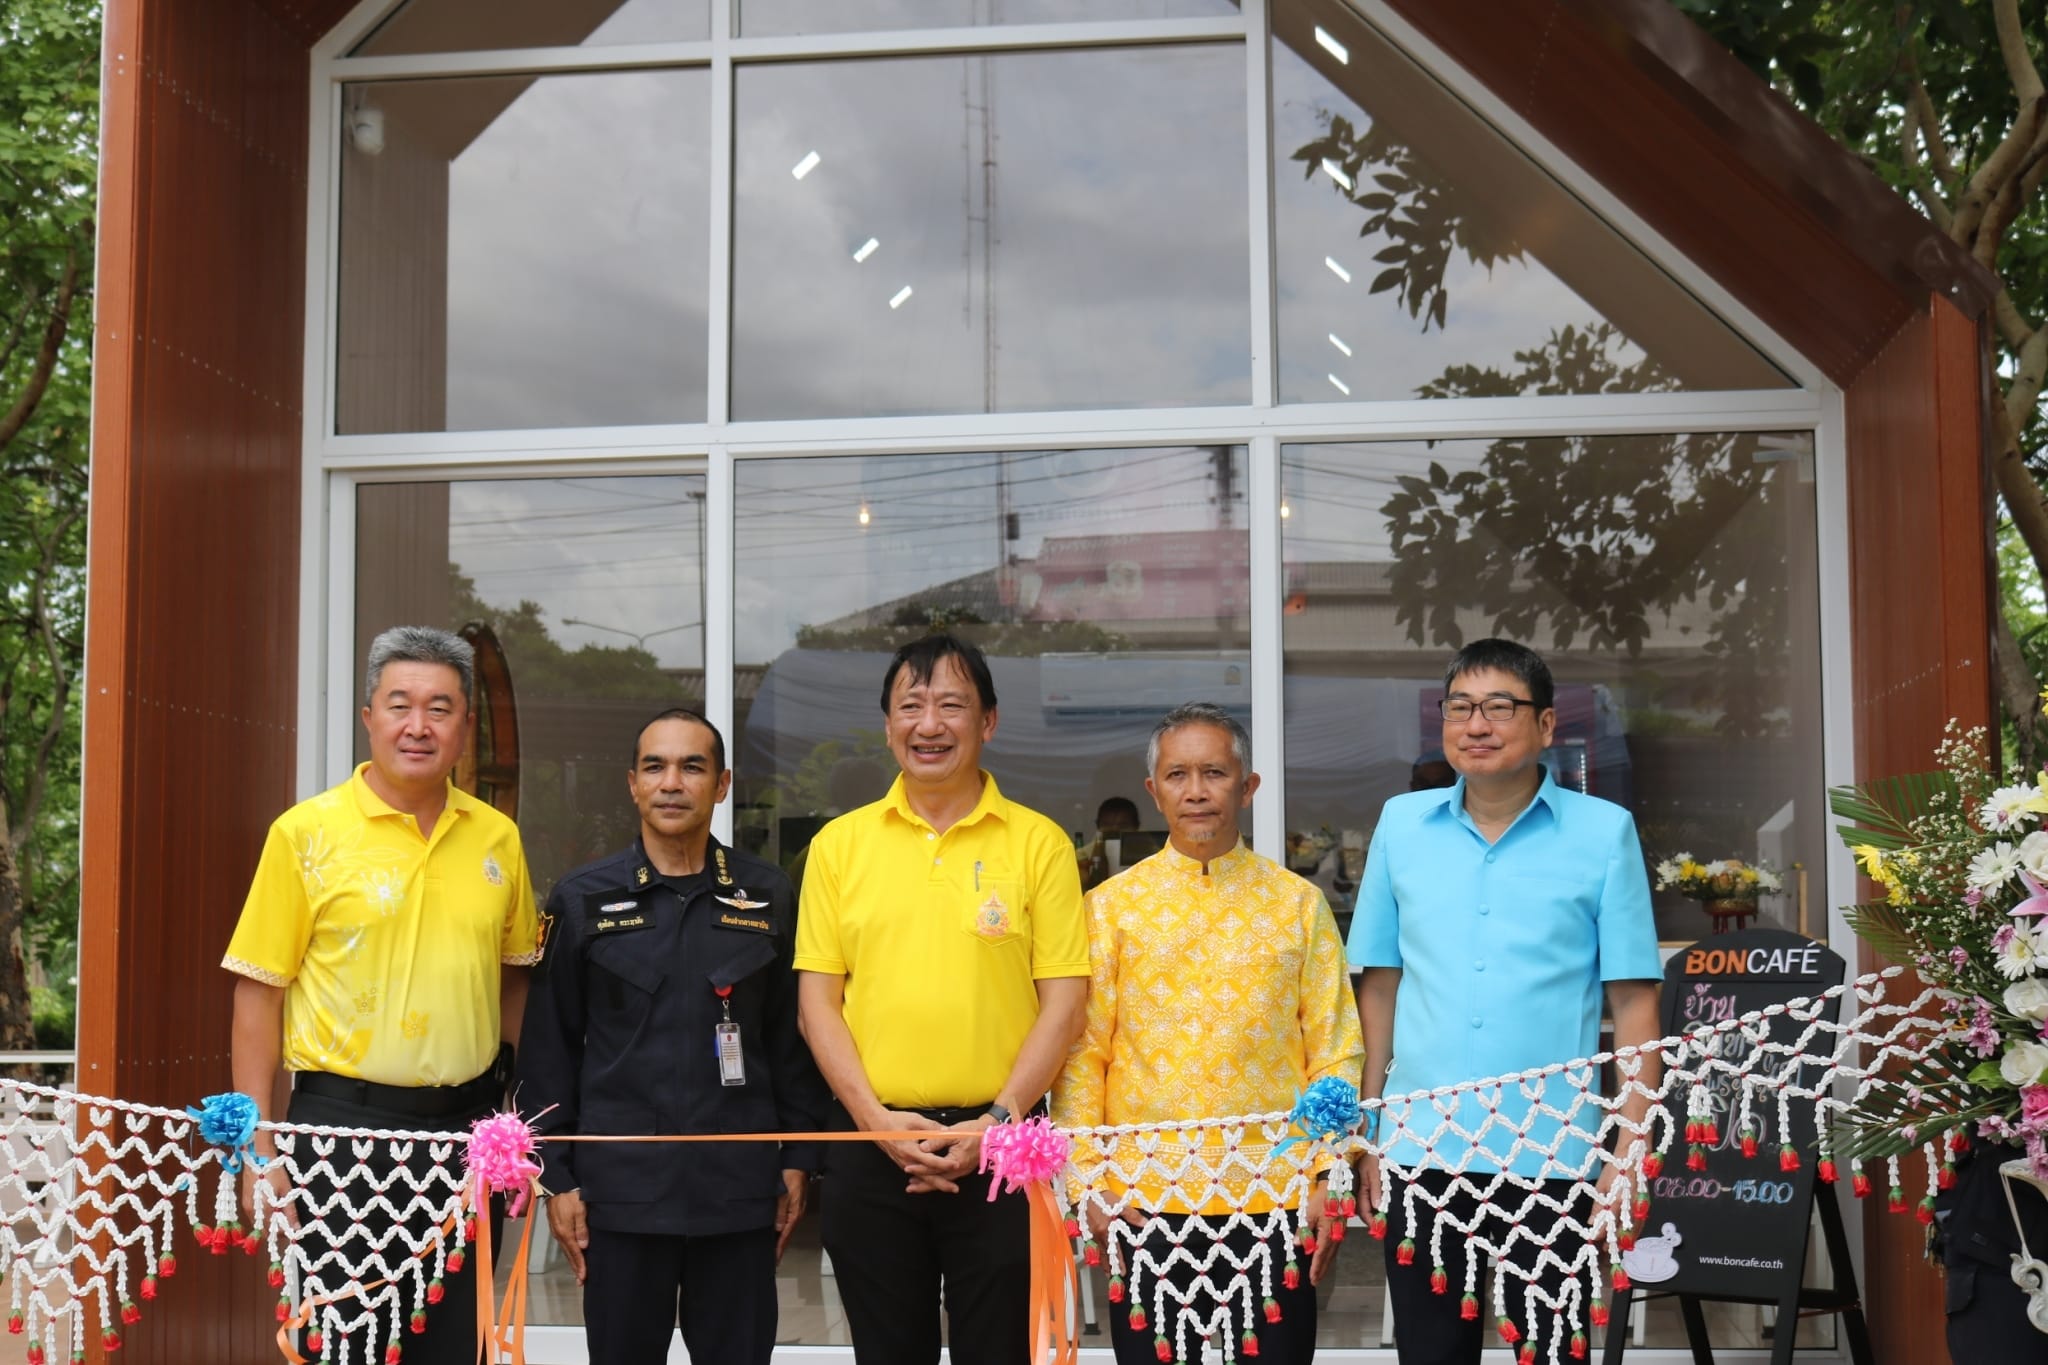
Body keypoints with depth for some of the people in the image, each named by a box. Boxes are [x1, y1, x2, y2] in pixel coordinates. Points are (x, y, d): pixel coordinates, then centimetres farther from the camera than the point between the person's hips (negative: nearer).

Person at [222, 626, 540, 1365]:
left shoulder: (497, 837, 5)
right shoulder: (306, 831, -5)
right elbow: (259, 994, -5)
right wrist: (261, 1147, -10)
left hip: (466, 1127, 4)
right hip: (344, 1121, -4)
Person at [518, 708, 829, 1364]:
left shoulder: (769, 898, 4)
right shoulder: (583, 900, 2)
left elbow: (793, 1038, 7)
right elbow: (548, 1048, 3)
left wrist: (798, 1160, 4)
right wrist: (556, 1177, -1)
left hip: (740, 1191, 1)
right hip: (620, 1190, 0)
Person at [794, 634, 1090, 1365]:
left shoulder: (1039, 842, 0)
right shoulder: (840, 843, 5)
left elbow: (1063, 999, -2)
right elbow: (818, 998, 4)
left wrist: (999, 1120, -11)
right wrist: (874, 1117, -8)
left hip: (997, 1144, -2)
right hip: (871, 1145, 2)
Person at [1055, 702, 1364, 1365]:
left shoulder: (1298, 903, 5)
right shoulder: (1112, 905, 4)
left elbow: (1335, 1049, 4)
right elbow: (1081, 1052, 3)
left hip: (1274, 1201, 0)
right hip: (1145, 1202, 0)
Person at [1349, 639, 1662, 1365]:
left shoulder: (1604, 831, -2)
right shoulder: (1401, 823, 5)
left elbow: (1634, 1001, -2)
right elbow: (1379, 986, 11)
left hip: (1550, 1153, -2)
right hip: (1420, 1146, 2)